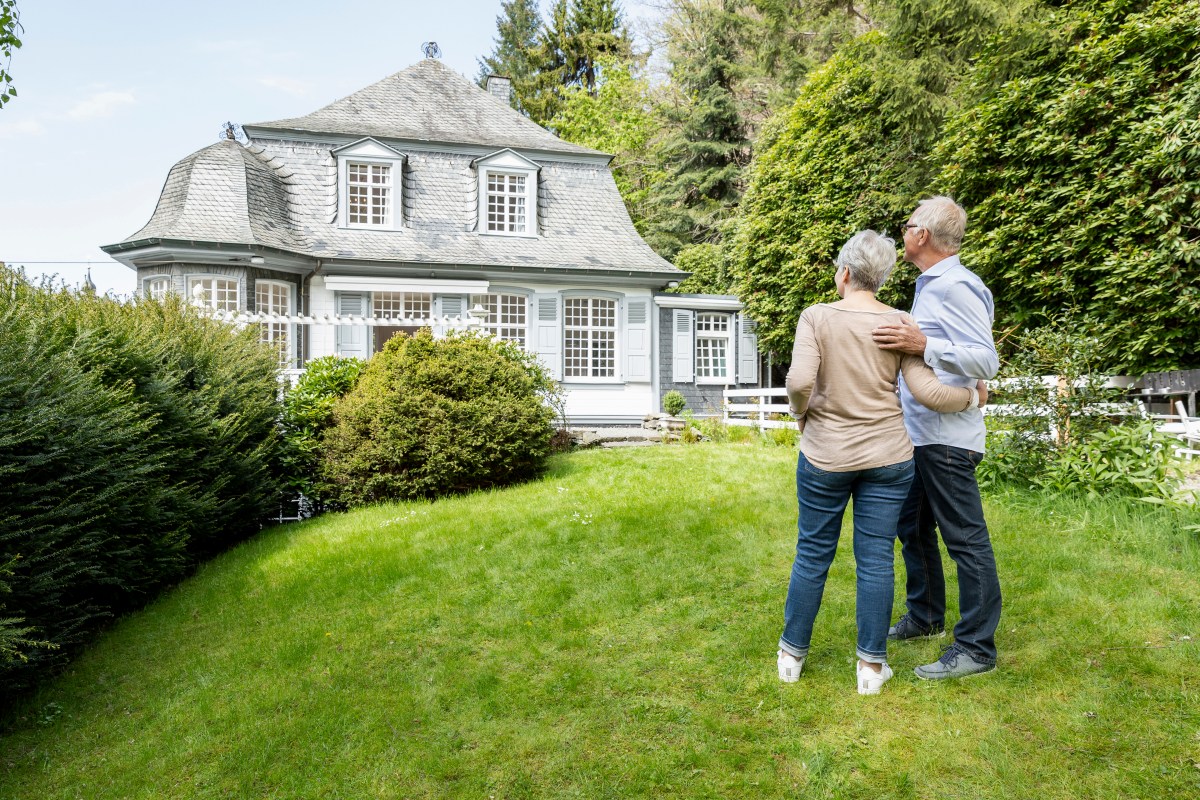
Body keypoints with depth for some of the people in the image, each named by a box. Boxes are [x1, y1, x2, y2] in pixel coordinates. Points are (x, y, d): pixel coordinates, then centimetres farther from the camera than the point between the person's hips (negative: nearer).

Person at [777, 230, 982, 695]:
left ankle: (792, 654, 25)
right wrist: (971, 396, 11)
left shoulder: (817, 316, -8)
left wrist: (802, 414, 0)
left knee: (812, 554, 11)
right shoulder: (899, 323, -2)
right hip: (887, 457, 2)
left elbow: (799, 381, -21)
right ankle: (871, 666, 18)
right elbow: (927, 390, -7)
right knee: (876, 560, 8)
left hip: (825, 455, -1)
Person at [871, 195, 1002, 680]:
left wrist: (923, 345, -34)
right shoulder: (929, 286, 15)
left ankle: (976, 648, 9)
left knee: (965, 539, -2)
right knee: (912, 528, 19)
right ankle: (925, 617, 35)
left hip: (947, 438, -11)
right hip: (919, 435, 11)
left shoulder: (957, 287, -15)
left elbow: (987, 361, -24)